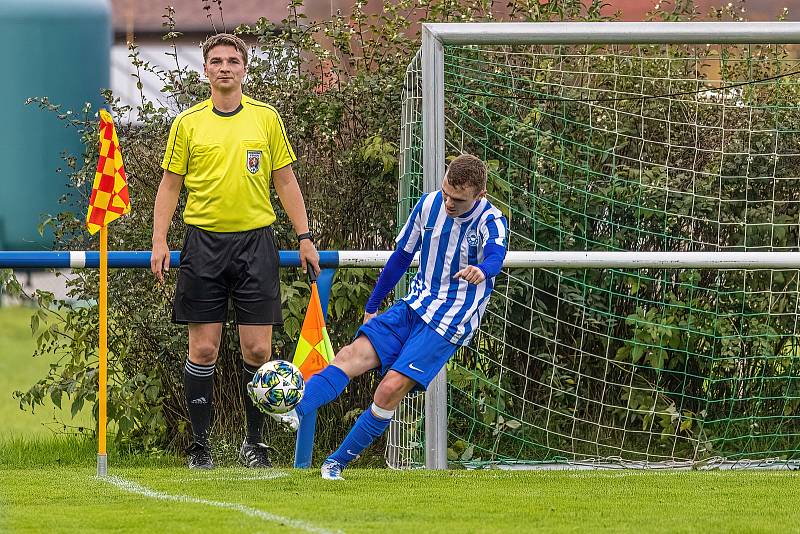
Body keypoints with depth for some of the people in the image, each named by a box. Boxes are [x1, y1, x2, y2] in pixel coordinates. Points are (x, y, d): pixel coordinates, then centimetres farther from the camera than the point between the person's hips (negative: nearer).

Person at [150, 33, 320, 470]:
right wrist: (159, 241, -2)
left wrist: (304, 237, 6)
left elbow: (285, 181, 12)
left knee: (257, 350, -3)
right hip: (204, 241, 0)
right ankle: (200, 445, 7)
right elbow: (170, 185, 8)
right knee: (203, 349, -1)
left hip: (255, 241, 0)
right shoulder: (187, 123, 5)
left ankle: (254, 442, 11)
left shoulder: (266, 118, 7)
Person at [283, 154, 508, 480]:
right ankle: (293, 413, -37)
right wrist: (372, 305, 21)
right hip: (415, 306, 5)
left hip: (449, 323, -5)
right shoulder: (429, 205, 1)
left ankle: (338, 462, -6)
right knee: (353, 355, -18)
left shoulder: (490, 221, -14)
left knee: (392, 387, -19)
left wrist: (481, 270, -63)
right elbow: (402, 255, 15)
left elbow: (496, 256, -38)